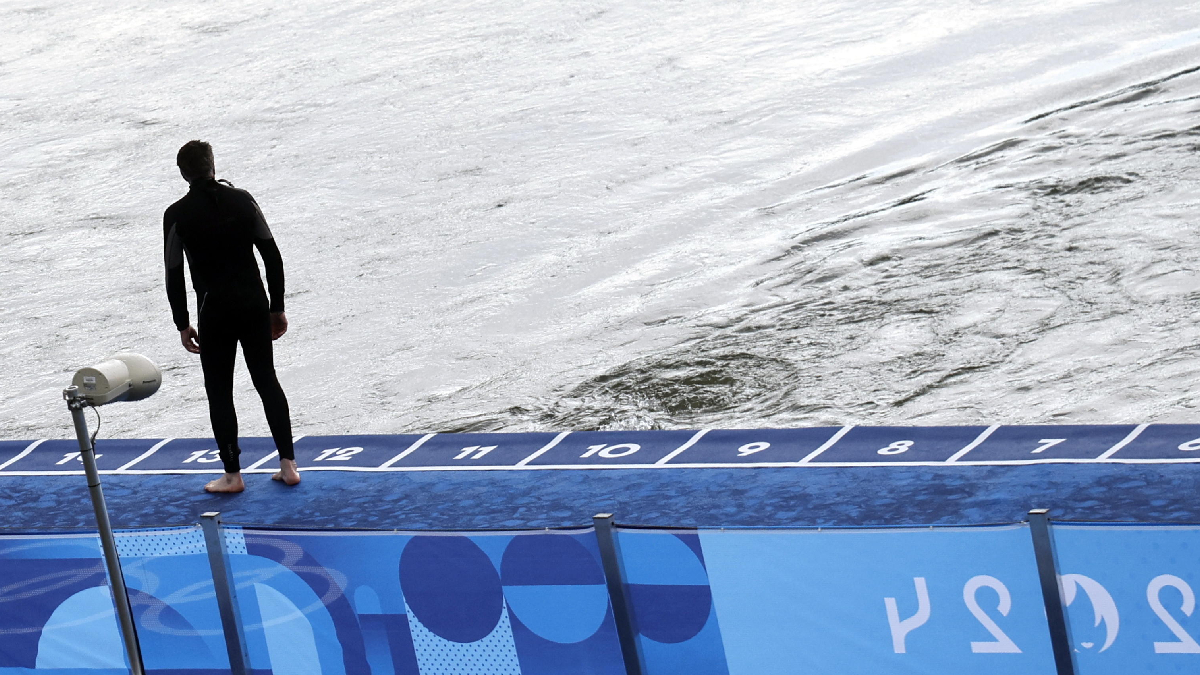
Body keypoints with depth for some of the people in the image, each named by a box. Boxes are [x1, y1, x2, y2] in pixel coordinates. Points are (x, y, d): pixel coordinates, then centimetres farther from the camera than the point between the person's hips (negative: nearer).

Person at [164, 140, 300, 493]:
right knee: (267, 380, 13)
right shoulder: (242, 200, -1)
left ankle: (233, 474, 9)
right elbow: (273, 256, 1)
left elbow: (174, 275, -6)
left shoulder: (178, 215, -8)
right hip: (254, 305, 3)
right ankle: (288, 464, 12)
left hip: (215, 311, -3)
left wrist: (182, 324, 4)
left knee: (219, 391, 7)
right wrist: (277, 307, 10)